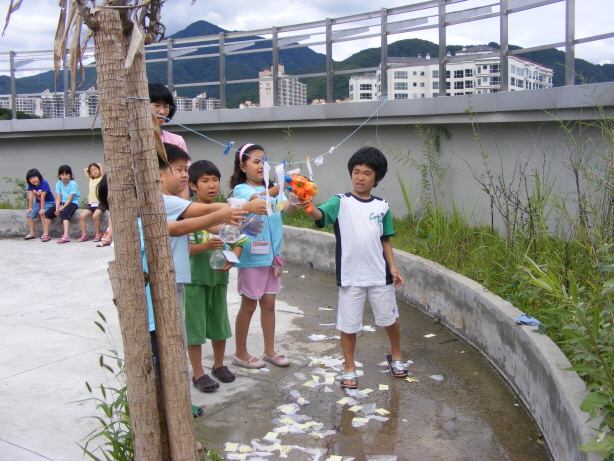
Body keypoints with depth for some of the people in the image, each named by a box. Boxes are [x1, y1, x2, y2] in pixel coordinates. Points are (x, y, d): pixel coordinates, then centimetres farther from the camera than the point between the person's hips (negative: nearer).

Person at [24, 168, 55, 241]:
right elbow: (30, 196, -6)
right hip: (38, 203, 7)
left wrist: (42, 208, -24)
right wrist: (30, 208, -10)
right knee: (29, 214, -9)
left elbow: (42, 197, -24)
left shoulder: (44, 184, -21)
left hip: (48, 202, -6)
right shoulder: (30, 185, -3)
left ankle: (46, 234, -30)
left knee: (43, 214, -30)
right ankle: (32, 233, 2)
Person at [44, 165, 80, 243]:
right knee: (47, 213, -9)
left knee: (64, 214, -33)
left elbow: (70, 199, -16)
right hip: (62, 202, 6)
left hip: (73, 203, -6)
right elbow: (58, 198, -2)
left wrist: (61, 208, -23)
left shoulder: (73, 184, -12)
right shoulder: (58, 184, 5)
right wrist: (57, 208, -18)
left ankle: (66, 236, -45)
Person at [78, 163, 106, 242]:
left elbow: (100, 165, -1)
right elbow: (84, 170, 30)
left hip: (100, 203, -5)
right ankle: (84, 235, -11)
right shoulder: (90, 180, 21)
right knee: (81, 216, -16)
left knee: (95, 216, -30)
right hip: (91, 204, 6)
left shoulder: (102, 178, 7)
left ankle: (98, 234, -15)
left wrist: (97, 166, 17)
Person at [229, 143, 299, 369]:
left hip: (271, 255, 5)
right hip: (251, 257, -5)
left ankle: (270, 351, 25)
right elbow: (258, 199, -30)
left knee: (268, 303, 13)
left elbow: (287, 208, -9)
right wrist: (283, 186, -46)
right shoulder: (241, 189, -9)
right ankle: (241, 353, 21)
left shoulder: (273, 190, 8)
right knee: (249, 305, 6)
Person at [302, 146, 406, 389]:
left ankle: (395, 356, 43)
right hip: (350, 276, -3)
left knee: (390, 318, 17)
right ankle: (349, 368, 27)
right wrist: (308, 207, -47)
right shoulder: (340, 202, -7)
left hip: (380, 275, 3)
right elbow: (320, 215, -25)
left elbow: (385, 240, 10)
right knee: (348, 324, 8)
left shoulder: (382, 206, 3)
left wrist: (393, 267, 3)